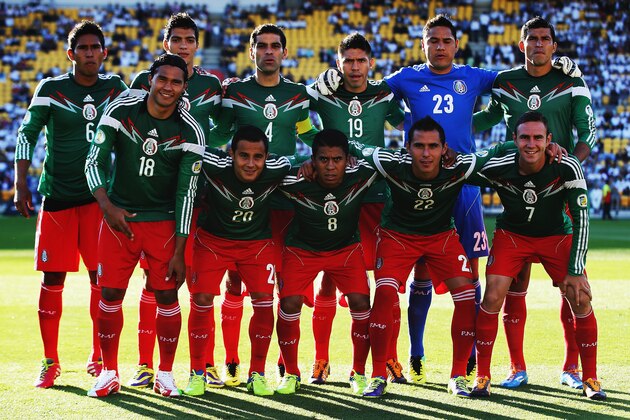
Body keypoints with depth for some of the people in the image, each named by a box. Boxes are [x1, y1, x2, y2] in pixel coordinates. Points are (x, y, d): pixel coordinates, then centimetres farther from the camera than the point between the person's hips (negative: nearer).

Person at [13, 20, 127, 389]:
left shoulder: (116, 89, 7)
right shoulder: (51, 89, -1)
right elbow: (27, 135, -3)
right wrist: (21, 185, -13)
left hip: (100, 196, 2)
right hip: (57, 195, -2)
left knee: (102, 277, -1)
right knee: (53, 279, -1)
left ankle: (99, 359, 10)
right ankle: (50, 362, 7)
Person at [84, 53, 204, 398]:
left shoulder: (189, 132, -9)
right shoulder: (120, 111, -8)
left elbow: (186, 192, -8)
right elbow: (94, 162, -5)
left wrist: (179, 251, -10)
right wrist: (107, 206, -21)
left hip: (164, 221, -1)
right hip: (118, 215, 1)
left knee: (167, 295, -2)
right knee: (110, 294, -1)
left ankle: (165, 374, 12)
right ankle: (109, 372, 13)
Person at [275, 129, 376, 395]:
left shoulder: (361, 177, -26)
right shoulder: (295, 182, -29)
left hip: (346, 247, 1)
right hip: (301, 249, -1)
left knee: (361, 303, -14)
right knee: (289, 304, -16)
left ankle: (358, 373, 6)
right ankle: (291, 374, 6)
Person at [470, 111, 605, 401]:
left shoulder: (567, 168, -27)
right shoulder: (496, 168, -25)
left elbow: (581, 218, -21)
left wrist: (575, 270, -22)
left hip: (556, 235, 0)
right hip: (512, 234, 0)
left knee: (581, 299, -12)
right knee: (492, 298, -15)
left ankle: (590, 379, 4)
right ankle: (482, 376, 0)